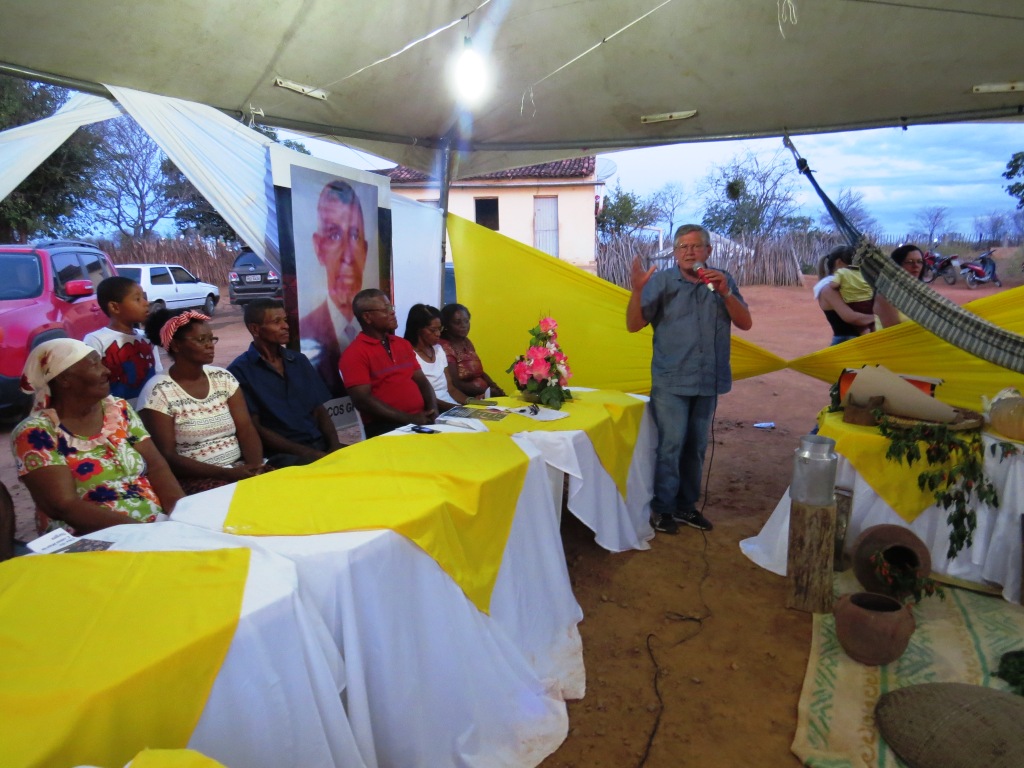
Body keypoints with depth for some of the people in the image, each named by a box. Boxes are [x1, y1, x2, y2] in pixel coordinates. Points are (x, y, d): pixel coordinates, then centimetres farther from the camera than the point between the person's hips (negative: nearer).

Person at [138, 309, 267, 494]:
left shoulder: (223, 378, 8)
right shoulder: (158, 391, -6)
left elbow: (246, 429, 2)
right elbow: (167, 457, -10)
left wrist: (256, 466, -17)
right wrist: (225, 473, -19)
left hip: (240, 468, 5)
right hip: (194, 479, -5)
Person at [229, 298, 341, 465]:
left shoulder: (299, 361, 13)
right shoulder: (240, 371, -4)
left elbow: (319, 410, 13)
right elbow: (255, 428, -8)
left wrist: (334, 445, -6)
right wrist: (305, 453, -16)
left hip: (320, 445, 6)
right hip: (280, 454, -5)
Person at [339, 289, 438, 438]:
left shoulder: (403, 344, 18)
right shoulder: (355, 353, -4)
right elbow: (363, 400, -12)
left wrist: (433, 408, -2)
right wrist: (408, 418, -15)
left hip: (421, 419, 7)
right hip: (384, 426, -6)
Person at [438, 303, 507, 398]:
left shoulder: (466, 342, 13)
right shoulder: (445, 347, -13)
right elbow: (455, 384, -18)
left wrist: (495, 387, 2)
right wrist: (488, 391, -18)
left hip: (483, 394, 8)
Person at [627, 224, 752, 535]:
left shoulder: (722, 281, 6)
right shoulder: (662, 281, -3)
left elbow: (745, 323, 0)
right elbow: (634, 325, -7)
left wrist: (725, 293, -15)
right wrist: (637, 290, -23)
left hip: (709, 381, 4)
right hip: (671, 381, -3)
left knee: (696, 447, 11)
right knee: (671, 445, -8)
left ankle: (686, 505, 23)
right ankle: (662, 508, 6)